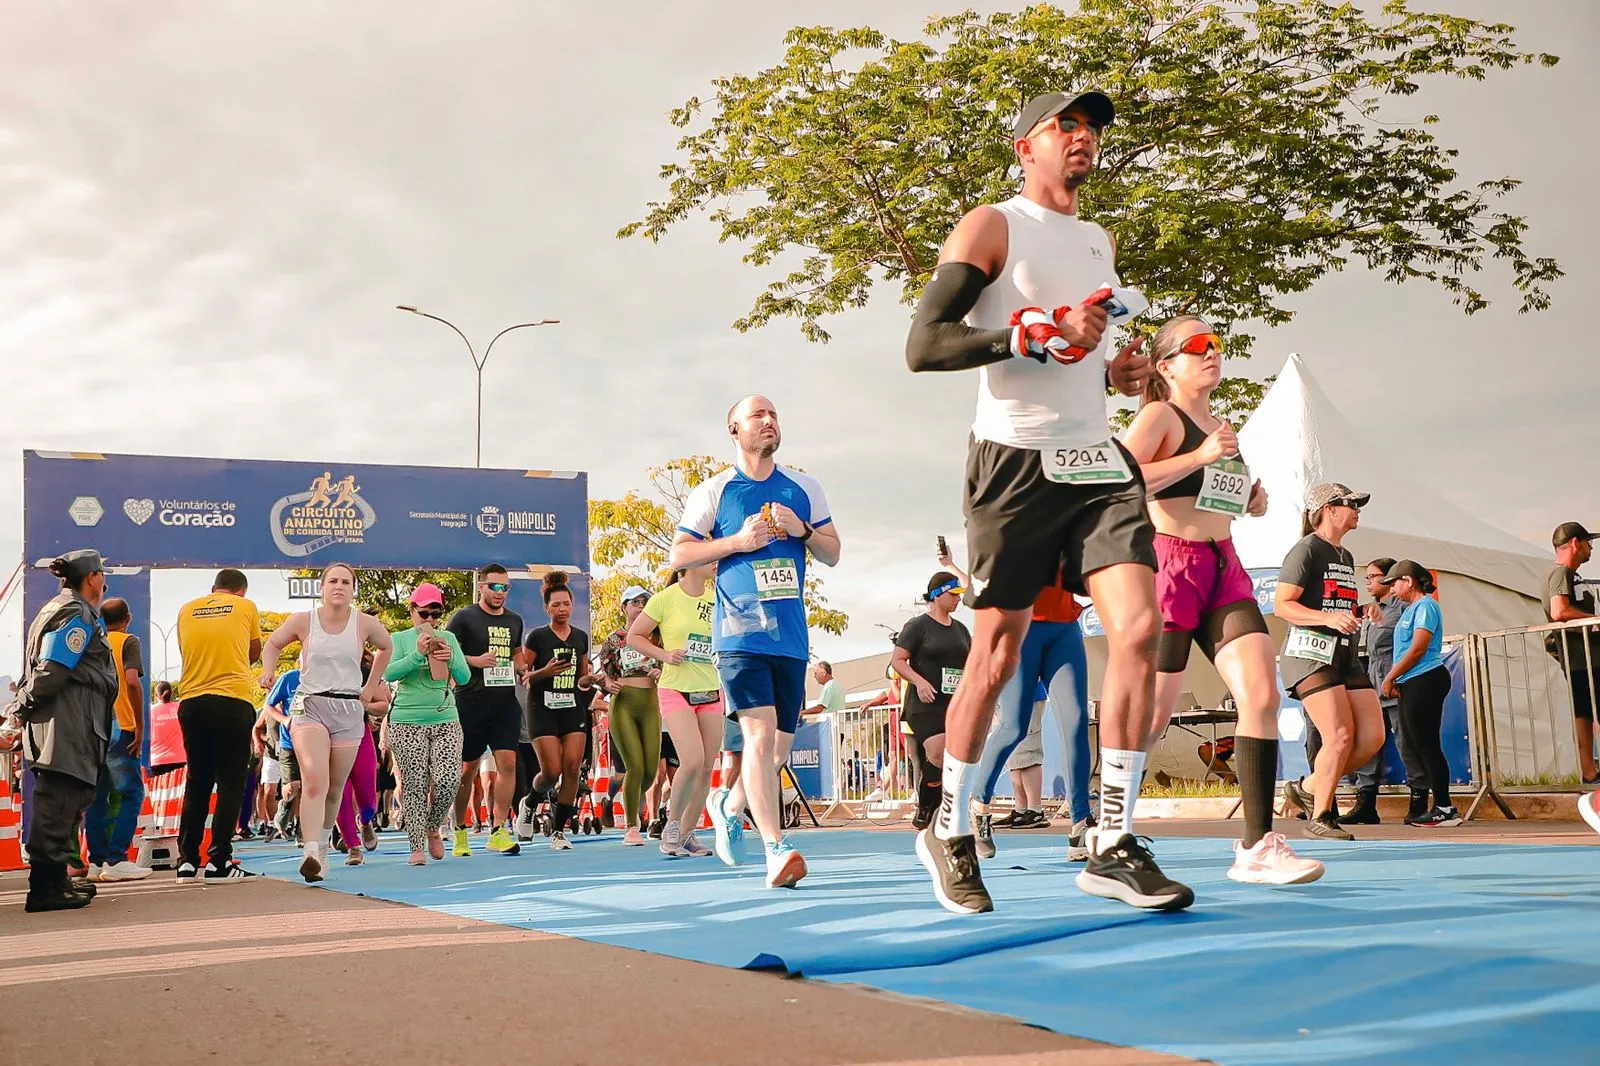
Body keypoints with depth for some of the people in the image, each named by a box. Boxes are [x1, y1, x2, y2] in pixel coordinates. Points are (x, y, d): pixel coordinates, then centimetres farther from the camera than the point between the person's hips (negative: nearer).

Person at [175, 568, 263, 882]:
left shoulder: (187, 610, 12)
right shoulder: (245, 607, 6)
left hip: (192, 701, 4)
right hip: (233, 700, -3)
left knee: (196, 783, 12)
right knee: (230, 784, 0)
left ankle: (187, 861, 11)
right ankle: (218, 862, -5)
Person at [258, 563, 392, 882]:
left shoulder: (365, 624, 2)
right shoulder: (302, 621, 0)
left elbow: (386, 647, 22)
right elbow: (272, 644, 18)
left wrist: (371, 687, 19)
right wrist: (268, 672, -1)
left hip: (349, 711, 2)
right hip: (309, 706, -2)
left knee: (335, 788, 8)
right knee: (315, 781, -21)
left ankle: (322, 846, 29)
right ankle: (311, 854, -30)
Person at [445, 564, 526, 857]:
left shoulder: (514, 621, 16)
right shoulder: (464, 618, -1)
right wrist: (474, 661, -17)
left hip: (506, 702, 4)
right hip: (471, 702, -4)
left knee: (508, 763, -8)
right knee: (467, 768, 3)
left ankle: (498, 831, -6)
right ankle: (459, 831, 16)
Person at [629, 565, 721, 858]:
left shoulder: (717, 600, 7)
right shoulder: (666, 598, -7)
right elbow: (633, 636, 0)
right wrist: (665, 655, -11)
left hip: (710, 692, 5)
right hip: (676, 691, -5)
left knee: (706, 769, 3)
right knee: (692, 761, -19)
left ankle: (687, 833, 18)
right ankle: (672, 824, 2)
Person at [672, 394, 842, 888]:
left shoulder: (805, 488, 14)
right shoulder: (713, 491, 5)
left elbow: (833, 554, 15)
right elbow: (678, 555, 3)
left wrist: (802, 530, -5)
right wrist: (737, 541, -10)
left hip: (791, 635, 4)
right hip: (740, 632, -4)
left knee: (780, 745, 9)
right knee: (760, 735, -17)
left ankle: (729, 802, 37)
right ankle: (776, 850, -19)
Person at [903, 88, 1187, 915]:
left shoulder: (1099, 241, 22)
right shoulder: (991, 227, -1)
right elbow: (923, 345, -11)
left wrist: (1117, 373, 12)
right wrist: (1034, 333, -20)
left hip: (1098, 461, 6)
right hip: (1016, 464, -6)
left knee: (1139, 629, -10)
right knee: (996, 656, 0)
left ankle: (1112, 844, -5)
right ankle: (949, 831, 18)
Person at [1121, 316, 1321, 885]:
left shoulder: (1218, 424, 19)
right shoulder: (1159, 415, -5)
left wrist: (1252, 498, 13)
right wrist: (1201, 456, -21)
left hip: (1224, 569, 7)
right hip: (1169, 565, -7)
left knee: (1262, 693, -10)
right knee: (1154, 715, -3)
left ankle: (1257, 847, -10)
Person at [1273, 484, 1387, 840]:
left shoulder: (1346, 556, 23)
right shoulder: (1307, 550, -4)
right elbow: (1281, 605, -13)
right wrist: (1329, 618, -24)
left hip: (1345, 656, 9)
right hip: (1309, 653, -9)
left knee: (1373, 736, -3)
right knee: (1341, 735, -16)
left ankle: (1308, 787, 11)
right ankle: (1320, 816, -3)